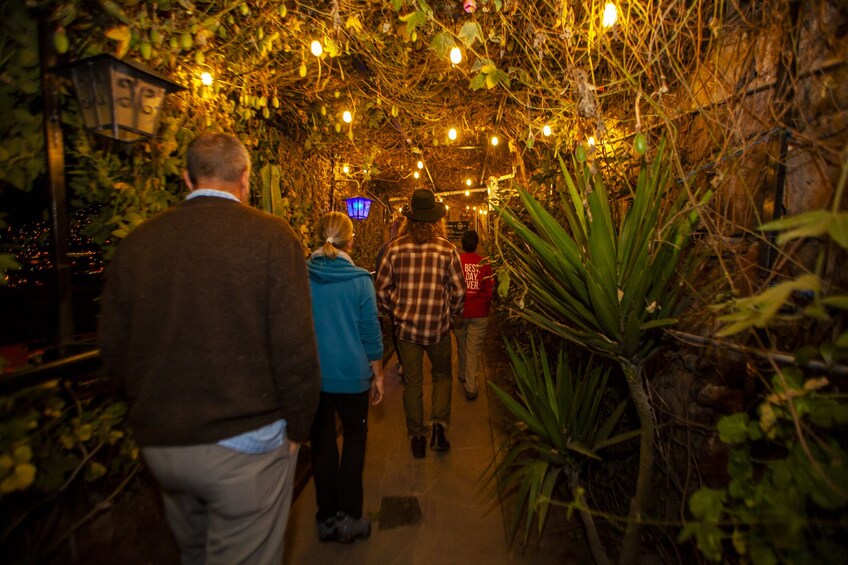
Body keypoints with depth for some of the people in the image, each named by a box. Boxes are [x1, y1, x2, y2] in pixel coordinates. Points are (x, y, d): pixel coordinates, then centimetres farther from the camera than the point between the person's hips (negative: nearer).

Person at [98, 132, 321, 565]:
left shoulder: (136, 242, 0)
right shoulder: (271, 236, -14)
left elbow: (114, 350, 4)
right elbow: (294, 347, -18)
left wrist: (154, 414, 18)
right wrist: (297, 428, -5)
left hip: (159, 444, 6)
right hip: (244, 444, -5)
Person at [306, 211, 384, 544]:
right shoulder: (359, 279, -10)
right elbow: (371, 333, -6)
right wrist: (378, 376, 5)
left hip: (312, 376, 3)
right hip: (351, 376, -2)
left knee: (322, 444, 16)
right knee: (355, 439, 17)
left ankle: (327, 519, 30)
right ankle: (348, 518, 21)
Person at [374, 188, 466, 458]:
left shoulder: (395, 248, -6)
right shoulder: (448, 249, -8)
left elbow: (382, 288, -1)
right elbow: (458, 291, -5)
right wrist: (451, 313, 13)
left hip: (406, 326, 1)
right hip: (438, 327, -1)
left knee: (412, 383, 14)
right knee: (442, 376, 23)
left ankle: (417, 438, 25)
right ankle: (439, 424, 10)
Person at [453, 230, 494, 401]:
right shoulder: (484, 263, -6)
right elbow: (489, 289, -1)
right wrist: (487, 306, 17)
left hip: (459, 312, 1)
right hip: (479, 313, -1)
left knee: (461, 346, 20)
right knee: (474, 349, 5)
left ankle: (463, 375, 39)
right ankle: (471, 387, 5)